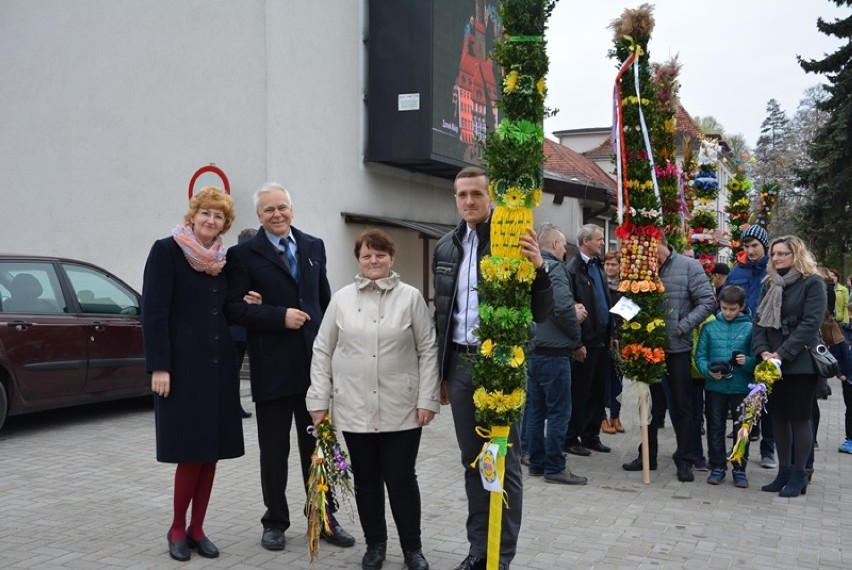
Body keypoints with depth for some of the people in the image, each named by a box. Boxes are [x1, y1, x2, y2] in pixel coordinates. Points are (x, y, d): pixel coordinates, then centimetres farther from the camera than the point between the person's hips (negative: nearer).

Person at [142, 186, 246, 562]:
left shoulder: (223, 260, 12)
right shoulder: (167, 250, -5)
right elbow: (154, 311, -10)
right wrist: (159, 366, -16)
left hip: (218, 366, 6)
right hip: (183, 365, -5)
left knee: (211, 451, 6)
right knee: (190, 452, -5)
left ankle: (197, 529, 18)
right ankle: (177, 529, 14)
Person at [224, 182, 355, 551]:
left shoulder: (314, 246, 10)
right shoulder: (244, 254, -3)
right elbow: (234, 308, -11)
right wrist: (280, 317, -19)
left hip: (315, 362, 3)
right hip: (272, 366, -3)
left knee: (317, 446, 12)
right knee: (274, 449, 8)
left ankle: (323, 518, 24)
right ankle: (275, 522, 22)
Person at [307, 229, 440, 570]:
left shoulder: (411, 298, 0)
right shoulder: (341, 299, 4)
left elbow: (428, 351, 0)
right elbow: (322, 352, 7)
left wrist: (428, 399, -6)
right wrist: (319, 400, 2)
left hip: (402, 409, -2)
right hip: (354, 409, 2)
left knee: (402, 479, 3)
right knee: (366, 479, 11)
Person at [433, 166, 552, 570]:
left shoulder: (512, 241, -7)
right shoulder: (446, 248, 10)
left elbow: (539, 314, -11)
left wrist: (539, 269, -29)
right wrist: (441, 373, 15)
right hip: (459, 363, 5)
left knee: (505, 462, 2)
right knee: (472, 461, 13)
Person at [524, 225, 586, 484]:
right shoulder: (554, 268, -12)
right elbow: (564, 306, -23)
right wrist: (576, 336, -8)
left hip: (531, 349, 9)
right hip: (553, 351, -8)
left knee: (535, 409, 12)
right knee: (558, 411, -2)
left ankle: (536, 463, 19)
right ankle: (555, 468, 2)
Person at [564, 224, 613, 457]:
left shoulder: (597, 267, 15)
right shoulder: (574, 269, -12)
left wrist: (612, 334, 14)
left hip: (602, 339, 8)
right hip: (585, 341, -8)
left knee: (599, 391, 12)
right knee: (579, 392, 1)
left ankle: (591, 435, 23)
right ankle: (571, 438, 12)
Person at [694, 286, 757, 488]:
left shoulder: (749, 328, -2)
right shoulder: (709, 327, 1)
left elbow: (757, 358, -1)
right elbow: (700, 356, 1)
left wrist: (747, 361, -22)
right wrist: (709, 371, -16)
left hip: (741, 387, -1)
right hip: (715, 387, 1)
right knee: (715, 428, 9)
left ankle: (739, 469, 19)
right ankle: (717, 467, 22)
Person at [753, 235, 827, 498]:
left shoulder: (812, 283, -6)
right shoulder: (770, 284, 14)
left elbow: (810, 323, -14)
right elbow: (759, 319, 9)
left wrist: (783, 353, -19)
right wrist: (762, 350, -8)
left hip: (800, 363, -6)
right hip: (772, 363, 6)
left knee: (799, 418, 0)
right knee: (779, 417, 9)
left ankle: (798, 475, 10)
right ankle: (784, 472, 19)